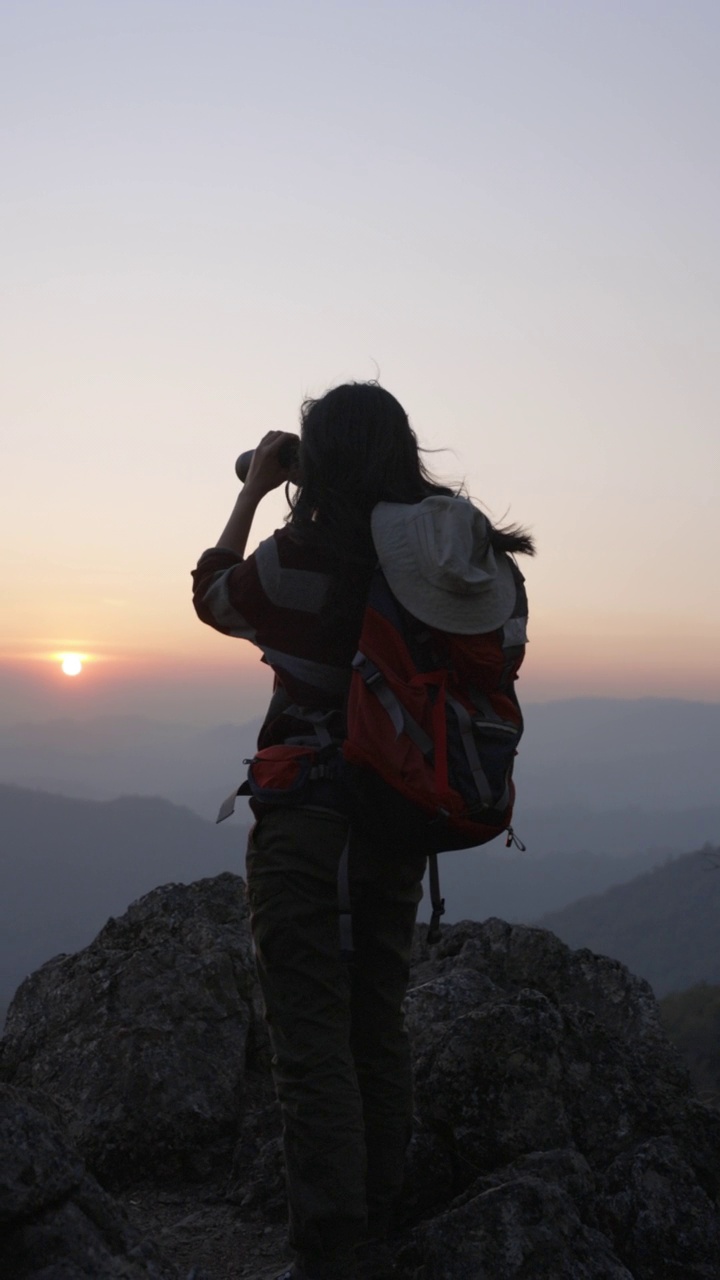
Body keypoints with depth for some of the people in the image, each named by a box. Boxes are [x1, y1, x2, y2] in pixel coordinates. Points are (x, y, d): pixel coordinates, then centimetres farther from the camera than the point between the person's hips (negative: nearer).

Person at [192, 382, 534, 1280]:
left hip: (308, 821, -6)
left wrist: (255, 488, 12)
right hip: (398, 825, 6)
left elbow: (214, 596, 5)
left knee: (311, 1039, 0)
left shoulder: (302, 555, -15)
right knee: (378, 1028, 16)